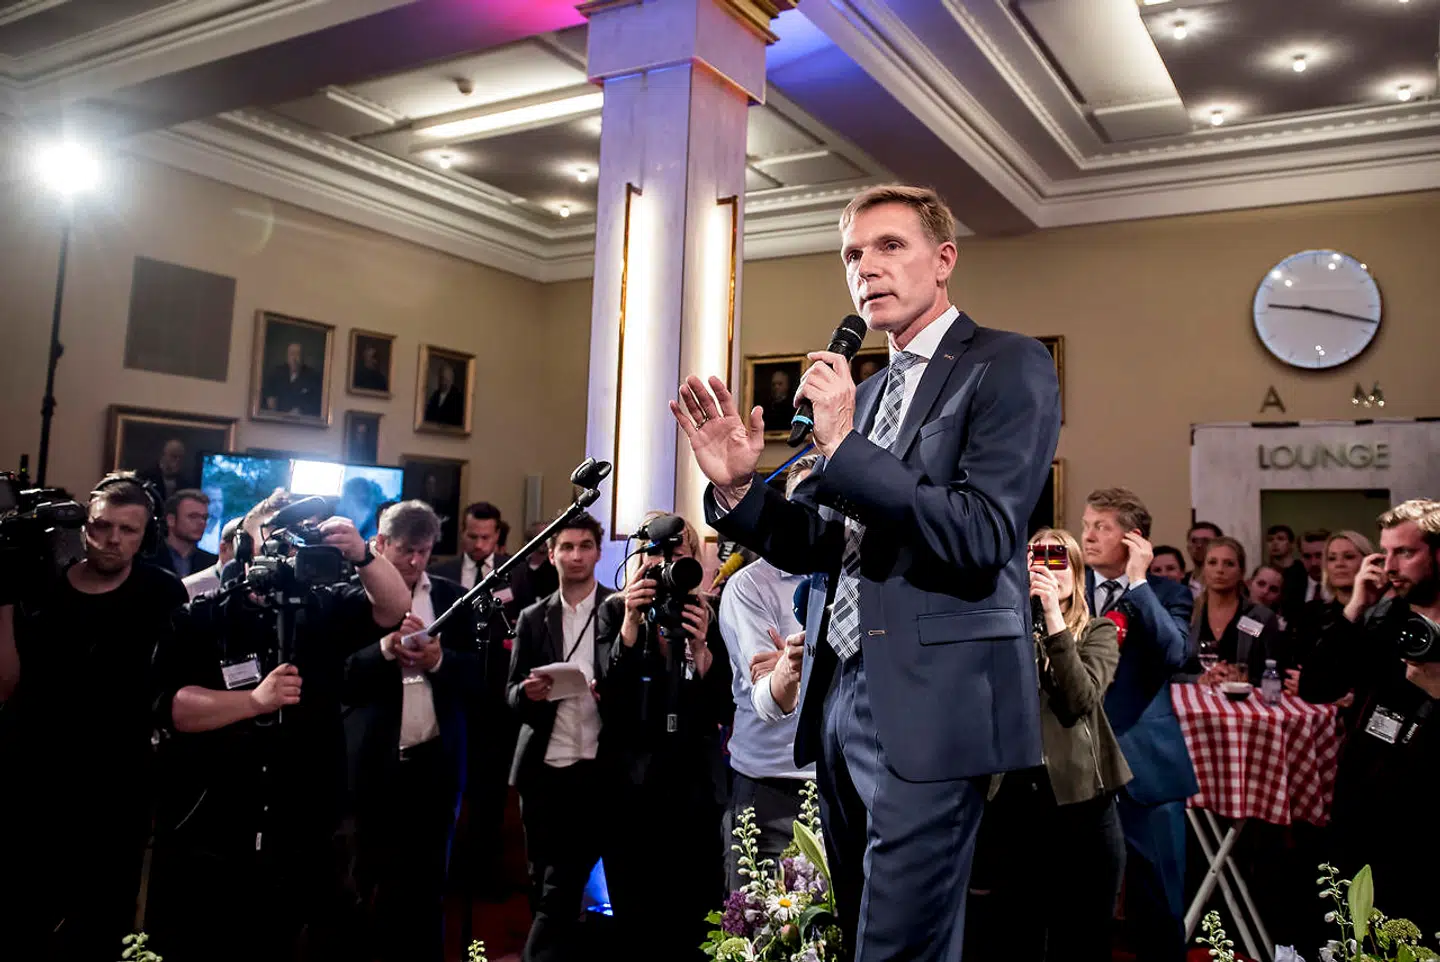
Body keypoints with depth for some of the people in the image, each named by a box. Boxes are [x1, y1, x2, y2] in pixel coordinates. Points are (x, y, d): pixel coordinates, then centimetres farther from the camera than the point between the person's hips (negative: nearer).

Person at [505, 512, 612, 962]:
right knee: (545, 889, 14)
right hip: (544, 768, 4)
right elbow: (511, 694, 9)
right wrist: (528, 692, -14)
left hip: (598, 769, -3)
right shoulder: (533, 617, 9)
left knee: (558, 894, -5)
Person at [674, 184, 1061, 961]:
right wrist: (737, 489, -5)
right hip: (841, 700, 7)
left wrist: (845, 446, -21)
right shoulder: (870, 388, 16)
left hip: (928, 704, -7)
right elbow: (818, 545, 13)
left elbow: (983, 538, -16)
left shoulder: (1009, 365, -4)